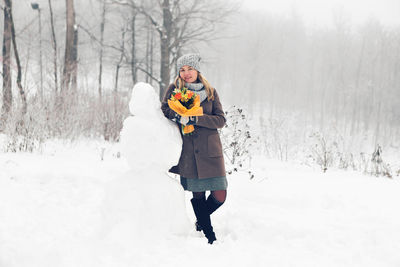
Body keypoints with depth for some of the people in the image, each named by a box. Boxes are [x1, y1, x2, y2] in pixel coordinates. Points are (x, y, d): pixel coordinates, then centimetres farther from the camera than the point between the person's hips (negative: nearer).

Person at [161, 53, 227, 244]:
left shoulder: (210, 92, 9)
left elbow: (220, 120, 1)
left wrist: (195, 119, -14)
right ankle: (208, 234, 19)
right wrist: (179, 117, -17)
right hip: (188, 152, -1)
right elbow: (164, 110, 3)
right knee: (198, 194, 2)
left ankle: (201, 221, 27)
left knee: (219, 196, -2)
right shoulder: (173, 90, 7)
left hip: (210, 150, 1)